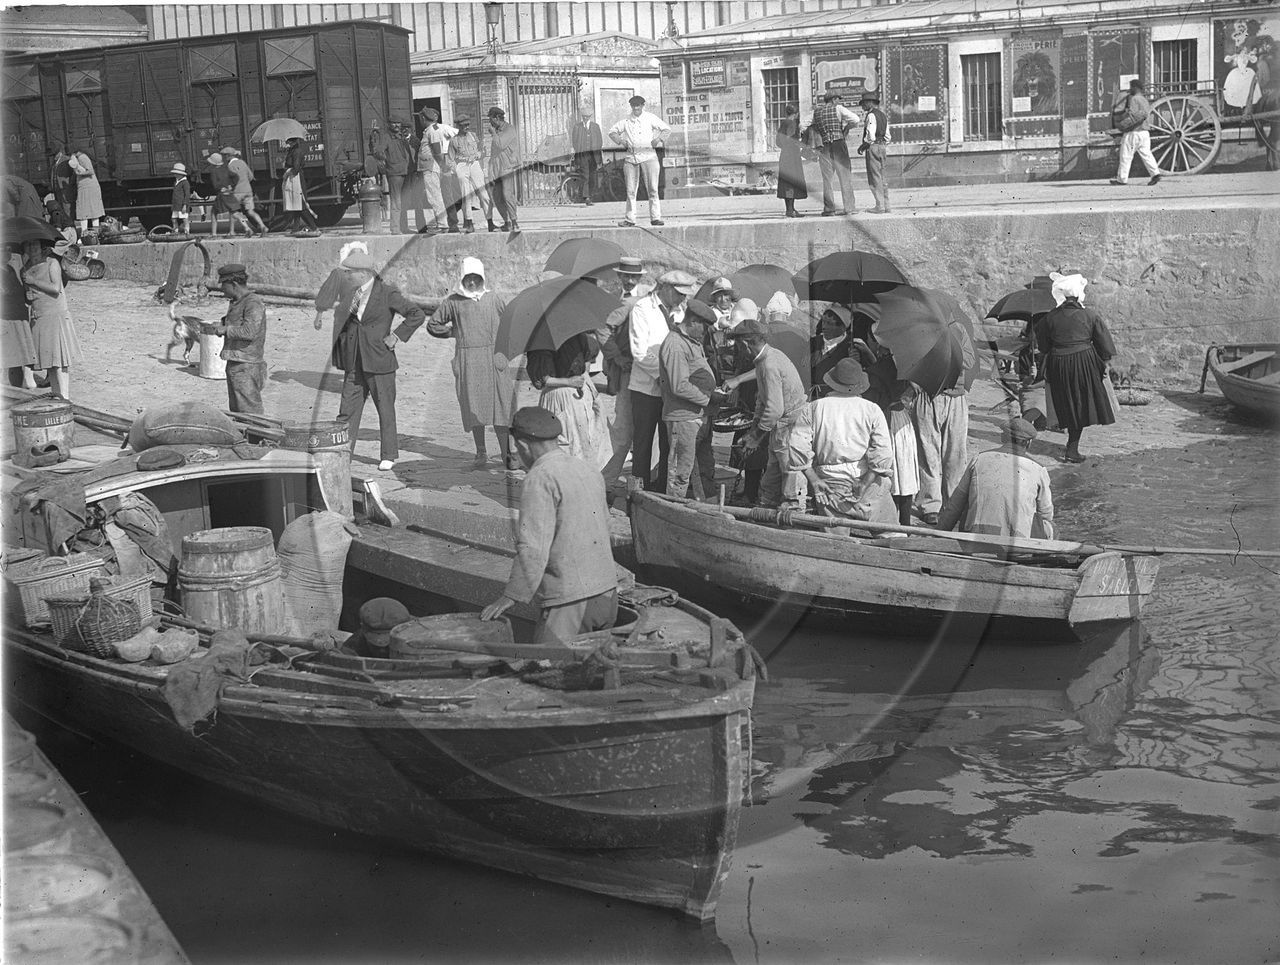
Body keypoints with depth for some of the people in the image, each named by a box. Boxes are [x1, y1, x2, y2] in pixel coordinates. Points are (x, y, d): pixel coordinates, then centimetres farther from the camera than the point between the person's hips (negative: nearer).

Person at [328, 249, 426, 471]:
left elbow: (417, 314, -11)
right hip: (355, 361, 5)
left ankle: (388, 456, 15)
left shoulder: (386, 294, -9)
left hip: (379, 360, -5)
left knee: (385, 408, 5)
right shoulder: (352, 293, 9)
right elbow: (341, 319, 21)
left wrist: (396, 336, -13)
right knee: (348, 408, 3)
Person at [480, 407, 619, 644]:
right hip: (608, 593, 8)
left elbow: (532, 549, -17)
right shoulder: (589, 471, 14)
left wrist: (510, 597, -10)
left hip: (571, 602, -8)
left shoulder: (540, 480, -12)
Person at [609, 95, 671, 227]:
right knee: (631, 190, 2)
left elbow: (667, 130, 10)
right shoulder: (625, 120, 11)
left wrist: (657, 139, -5)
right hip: (630, 158, 2)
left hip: (648, 156, -2)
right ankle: (630, 219, 6)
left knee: (652, 188, -7)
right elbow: (612, 132, 19)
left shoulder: (650, 118, 7)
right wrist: (621, 141, 3)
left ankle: (655, 218, -4)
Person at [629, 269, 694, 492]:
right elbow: (639, 352, -13)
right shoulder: (642, 309, -7)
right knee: (643, 441, 3)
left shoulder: (680, 310, 11)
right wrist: (663, 372, -19)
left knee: (669, 442, 7)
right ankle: (641, 488, 11)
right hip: (647, 388, -5)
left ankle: (664, 488, 15)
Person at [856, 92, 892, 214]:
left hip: (873, 147, -9)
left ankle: (880, 207, -7)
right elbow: (887, 135, 17)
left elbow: (870, 135, -20)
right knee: (881, 177, 12)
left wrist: (862, 146, -7)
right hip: (883, 146, 9)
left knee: (875, 178, -5)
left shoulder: (871, 115, -12)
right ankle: (886, 206, 12)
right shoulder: (883, 115, 15)